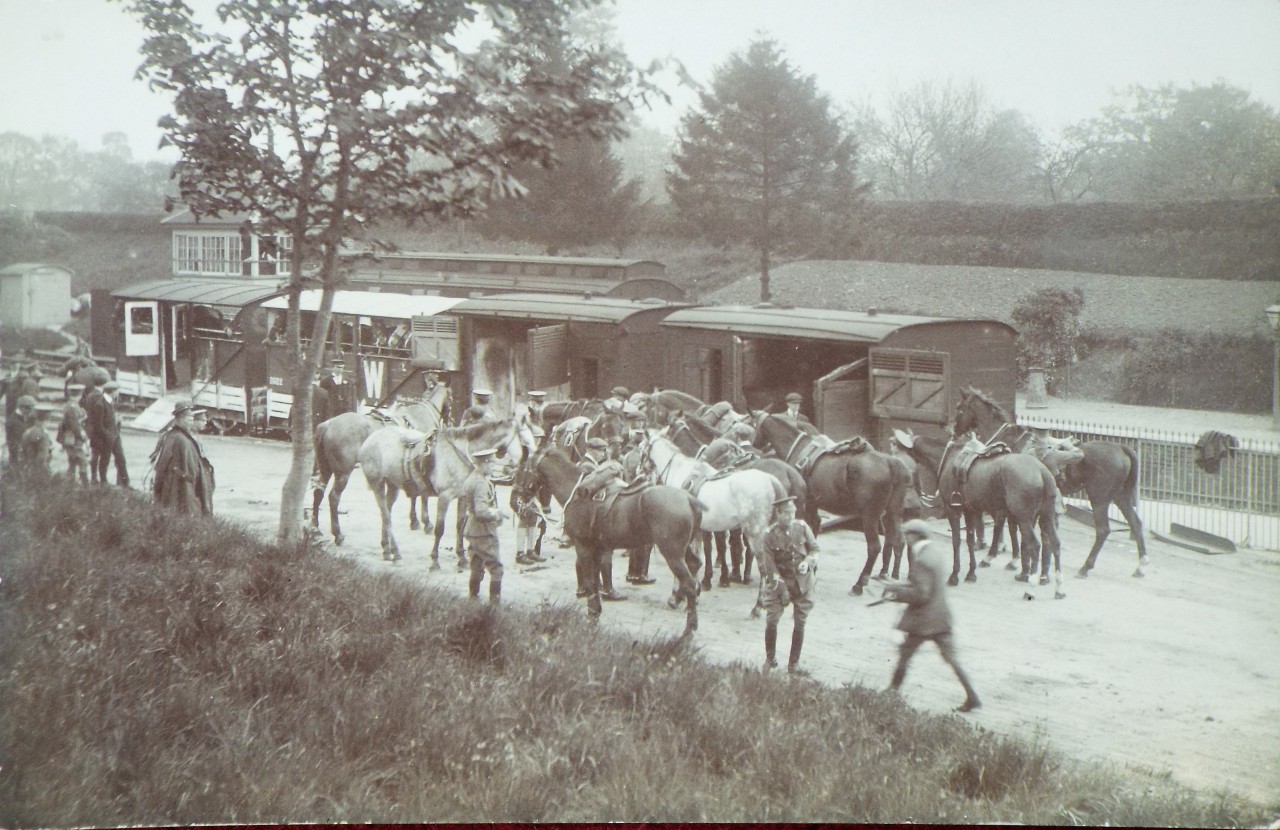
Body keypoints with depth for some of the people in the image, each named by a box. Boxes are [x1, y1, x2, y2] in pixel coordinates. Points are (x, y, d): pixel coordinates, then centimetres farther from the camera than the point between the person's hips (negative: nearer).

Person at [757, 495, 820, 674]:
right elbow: (769, 564, -10)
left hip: (802, 582, 2)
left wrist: (808, 562, -15)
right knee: (771, 620, -8)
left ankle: (794, 663, 18)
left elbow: (815, 549, 6)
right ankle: (770, 659, 14)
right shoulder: (769, 534, -12)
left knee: (800, 622, 5)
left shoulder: (802, 528, -5)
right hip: (779, 581, -2)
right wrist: (781, 586, -14)